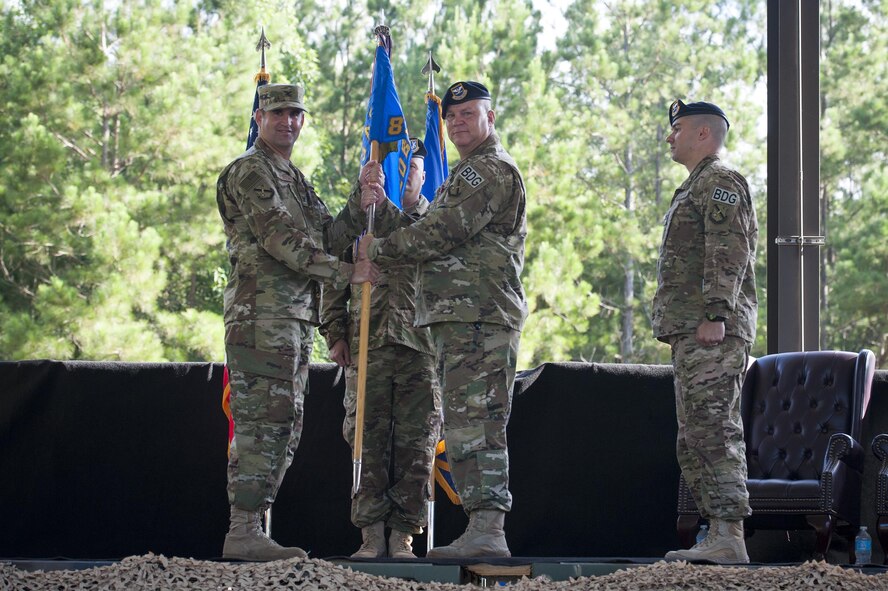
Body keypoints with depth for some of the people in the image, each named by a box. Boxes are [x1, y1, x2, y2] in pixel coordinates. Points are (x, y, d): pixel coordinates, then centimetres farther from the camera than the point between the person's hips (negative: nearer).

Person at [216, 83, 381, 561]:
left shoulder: (293, 178, 24)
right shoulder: (248, 172, -6)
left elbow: (328, 237, 16)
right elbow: (281, 240, -15)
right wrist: (346, 272, -16)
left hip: (295, 319, 10)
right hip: (261, 314, -10)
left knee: (284, 427, 9)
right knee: (261, 423, -13)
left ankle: (251, 524, 11)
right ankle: (242, 531, -13)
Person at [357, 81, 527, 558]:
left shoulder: (493, 169, -7)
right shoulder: (468, 173, 28)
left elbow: (443, 233, -15)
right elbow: (435, 233, 25)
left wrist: (378, 249, -4)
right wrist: (382, 207, 13)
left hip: (479, 316, -11)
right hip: (459, 318, 11)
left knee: (474, 422, -15)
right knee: (467, 424, 9)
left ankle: (487, 530, -19)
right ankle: (482, 531, 9)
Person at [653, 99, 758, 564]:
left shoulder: (721, 182, -6)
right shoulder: (695, 189, 26)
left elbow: (729, 251, -17)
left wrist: (715, 315, -25)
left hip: (713, 332, -11)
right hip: (689, 333, 11)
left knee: (713, 431, -16)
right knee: (695, 438, 9)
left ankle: (729, 538, -20)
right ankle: (717, 536, 10)